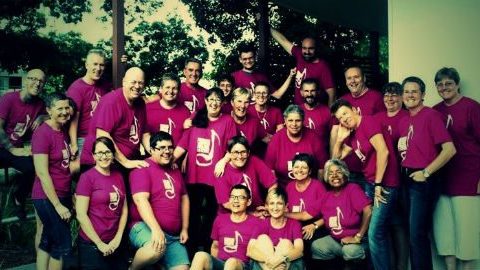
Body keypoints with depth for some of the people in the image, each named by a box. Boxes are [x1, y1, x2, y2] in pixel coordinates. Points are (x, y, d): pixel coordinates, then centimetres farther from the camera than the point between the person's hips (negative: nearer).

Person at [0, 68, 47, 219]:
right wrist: (13, 150, -19)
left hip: (19, 149, 4)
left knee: (35, 167, -23)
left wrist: (42, 117, -5)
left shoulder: (39, 104, 2)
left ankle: (19, 198, 6)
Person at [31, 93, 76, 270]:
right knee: (63, 244, -1)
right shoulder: (42, 133, -15)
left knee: (48, 242, 15)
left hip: (63, 195, 7)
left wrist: (70, 196, 10)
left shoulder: (64, 130, 8)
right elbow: (42, 174, -18)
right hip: (47, 198, -7)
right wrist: (58, 205, -18)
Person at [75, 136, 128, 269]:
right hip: (91, 244, -5)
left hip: (114, 244, 5)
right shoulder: (87, 177, -9)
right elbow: (81, 215, -13)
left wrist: (118, 238, -1)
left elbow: (124, 208, 9)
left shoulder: (118, 176, 7)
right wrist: (99, 243, -11)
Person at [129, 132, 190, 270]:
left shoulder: (175, 170, 17)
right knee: (157, 249, -36)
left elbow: (184, 198, 23)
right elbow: (140, 200, -19)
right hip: (145, 227, -6)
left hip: (173, 235, 6)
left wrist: (184, 228, 15)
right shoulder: (142, 168, -6)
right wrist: (156, 229, -28)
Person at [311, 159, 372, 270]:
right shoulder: (327, 195, 2)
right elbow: (327, 217, 14)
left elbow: (368, 211, -23)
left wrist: (358, 237, -20)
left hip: (353, 240, -6)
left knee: (350, 251, -33)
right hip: (334, 240, 6)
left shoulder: (353, 189, -14)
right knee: (315, 247, -11)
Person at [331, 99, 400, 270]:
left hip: (384, 185, -9)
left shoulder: (368, 122, -11)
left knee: (374, 234, -10)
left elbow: (383, 151, -21)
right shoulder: (353, 134, 13)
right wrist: (340, 138, 6)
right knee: (380, 232, 14)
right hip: (370, 184, 9)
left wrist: (378, 185, -18)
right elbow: (337, 158, 21)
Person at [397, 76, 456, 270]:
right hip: (407, 179, 7)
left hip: (423, 181, -7)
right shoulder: (403, 120, 10)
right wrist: (405, 174, 5)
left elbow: (449, 149, -17)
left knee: (417, 234, -6)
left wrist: (426, 173, -15)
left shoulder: (431, 115, -11)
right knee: (414, 233, 15)